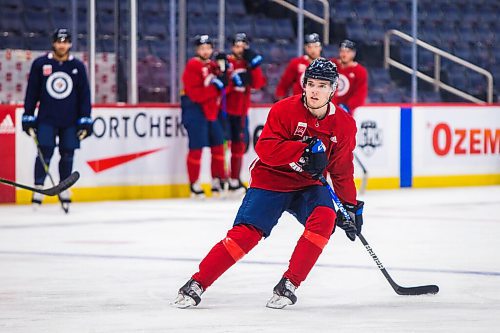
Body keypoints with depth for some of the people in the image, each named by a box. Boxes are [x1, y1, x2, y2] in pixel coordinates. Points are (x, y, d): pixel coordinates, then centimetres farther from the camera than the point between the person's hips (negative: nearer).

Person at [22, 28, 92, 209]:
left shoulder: (78, 66, 3)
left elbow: (84, 95, 5)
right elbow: (31, 92, 4)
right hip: (46, 119, -1)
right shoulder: (40, 64, -1)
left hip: (70, 121, 2)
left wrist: (85, 120, 0)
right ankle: (38, 188, -2)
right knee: (45, 152, -10)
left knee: (67, 154, 4)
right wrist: (28, 117, 2)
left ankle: (64, 190, 17)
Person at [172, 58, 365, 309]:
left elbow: (342, 171, 7)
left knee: (325, 217, -26)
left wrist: (352, 206, 6)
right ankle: (197, 284, -6)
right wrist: (305, 150, -34)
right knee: (246, 233, -16)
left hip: (307, 185, 3)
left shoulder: (344, 125, -5)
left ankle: (288, 285, -19)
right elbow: (266, 149, -24)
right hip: (270, 181, -3)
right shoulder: (284, 110, -15)